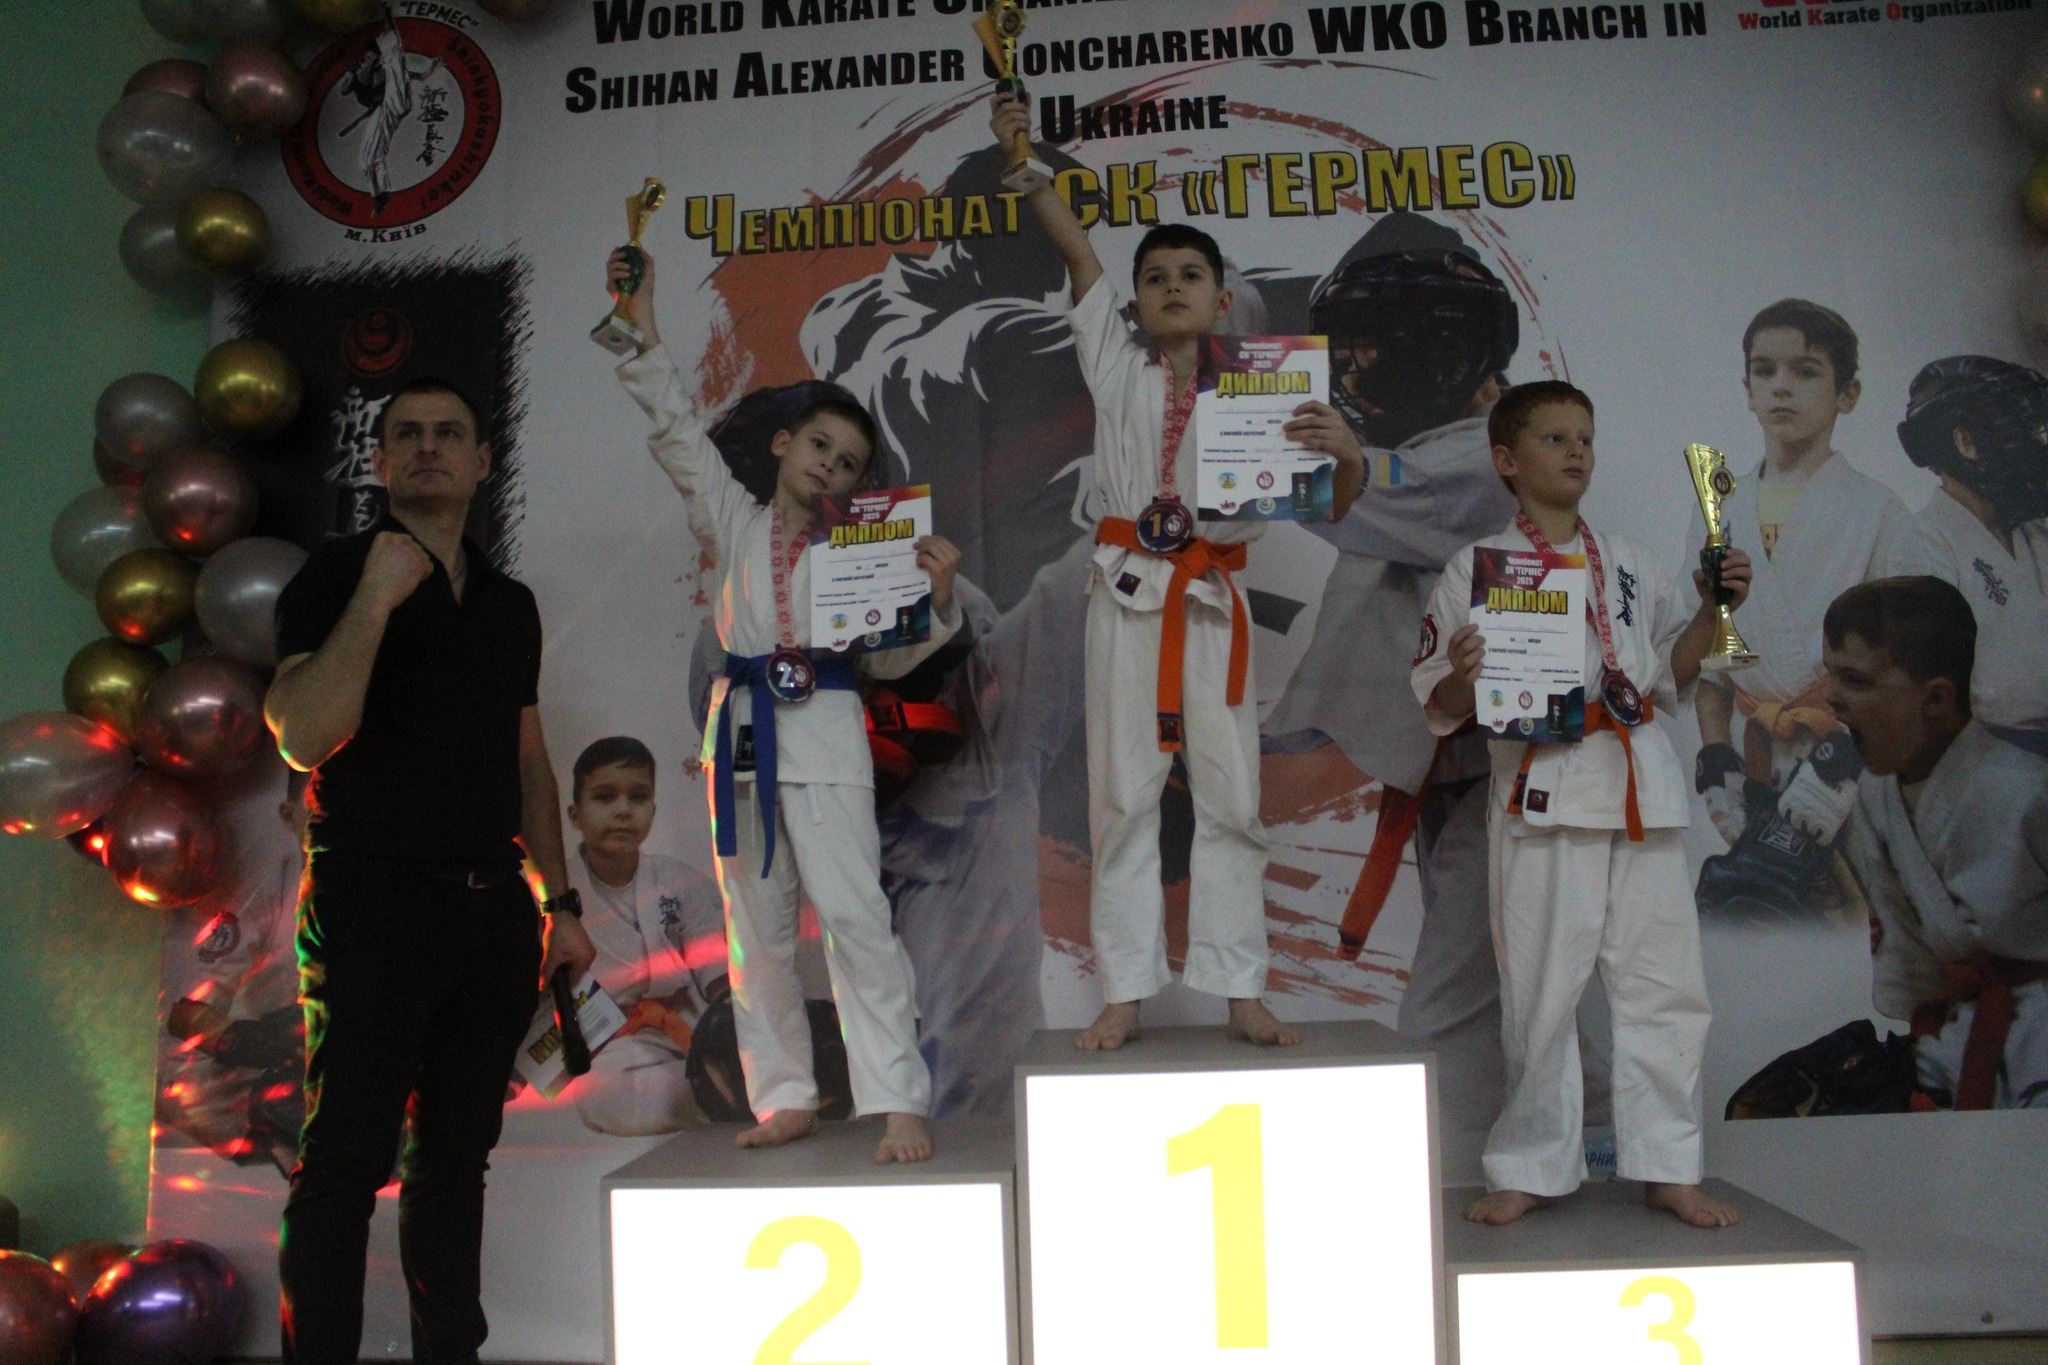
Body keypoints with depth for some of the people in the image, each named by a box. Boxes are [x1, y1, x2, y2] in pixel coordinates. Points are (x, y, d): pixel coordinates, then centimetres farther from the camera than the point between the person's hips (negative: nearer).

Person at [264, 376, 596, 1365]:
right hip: (371, 903, -5)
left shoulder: (509, 602, 15)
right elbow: (302, 739, -14)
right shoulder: (338, 574, 0)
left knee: (456, 1153, 12)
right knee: (346, 1162, -1)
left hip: (491, 909, 5)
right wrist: (375, 598, -20)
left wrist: (560, 901, 13)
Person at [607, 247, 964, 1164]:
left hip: (825, 735, -3)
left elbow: (889, 658, 6)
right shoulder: (735, 520, 12)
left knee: (853, 912, -12)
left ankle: (899, 1102, -7)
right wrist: (644, 328, 3)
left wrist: (938, 598, -10)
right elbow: (677, 430, 8)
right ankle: (786, 1097, 20)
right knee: (757, 928, 8)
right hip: (743, 728, 3)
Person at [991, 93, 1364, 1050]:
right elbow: (1078, 253, 5)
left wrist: (1346, 455, -17)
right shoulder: (1118, 368, 10)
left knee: (1230, 798, 3)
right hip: (1127, 594, 0)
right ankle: (1125, 993, 10)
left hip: (1212, 604, 0)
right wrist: (1022, 161, -4)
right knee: (1122, 797, 2)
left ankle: (1241, 992, 11)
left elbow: (1326, 508, 5)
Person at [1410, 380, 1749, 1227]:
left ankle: (1667, 1167, 19)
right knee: (1540, 989, 1)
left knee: (1663, 982, 6)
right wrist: (1464, 676, -23)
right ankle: (1533, 1167, 17)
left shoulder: (1629, 563, 15)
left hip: (1640, 790, 4)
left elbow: (1670, 673, 20)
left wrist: (1712, 608, 6)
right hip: (1542, 793, -4)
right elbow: (1442, 707, -1)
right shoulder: (1479, 569, 1)